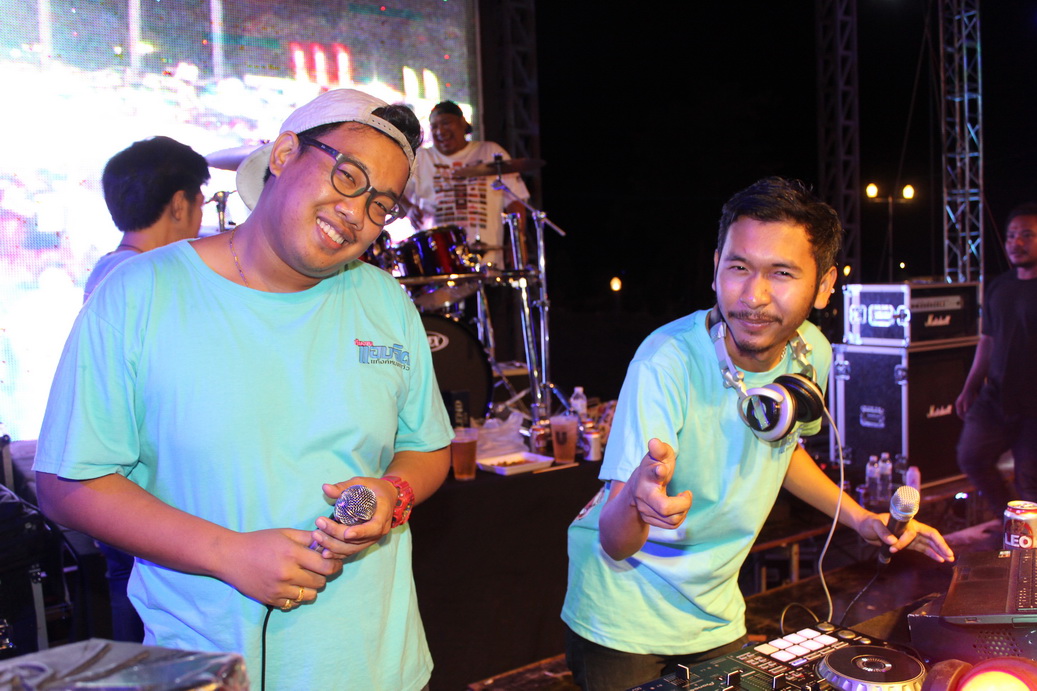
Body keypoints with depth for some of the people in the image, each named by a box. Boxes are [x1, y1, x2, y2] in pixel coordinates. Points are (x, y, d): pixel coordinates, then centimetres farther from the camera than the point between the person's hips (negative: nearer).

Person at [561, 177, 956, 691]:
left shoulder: (812, 354, -10)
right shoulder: (667, 363, -29)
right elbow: (614, 546, -32)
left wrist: (862, 519, 8)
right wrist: (636, 499, -53)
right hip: (623, 622, -5)